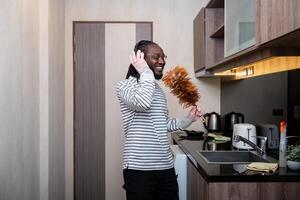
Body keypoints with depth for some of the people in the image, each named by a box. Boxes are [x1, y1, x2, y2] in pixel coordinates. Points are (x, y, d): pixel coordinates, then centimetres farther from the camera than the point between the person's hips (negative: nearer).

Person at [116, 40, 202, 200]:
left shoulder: (158, 89, 16)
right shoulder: (125, 85, -7)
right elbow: (143, 103, -29)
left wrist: (188, 119, 12)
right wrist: (145, 72, -16)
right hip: (139, 169, -7)